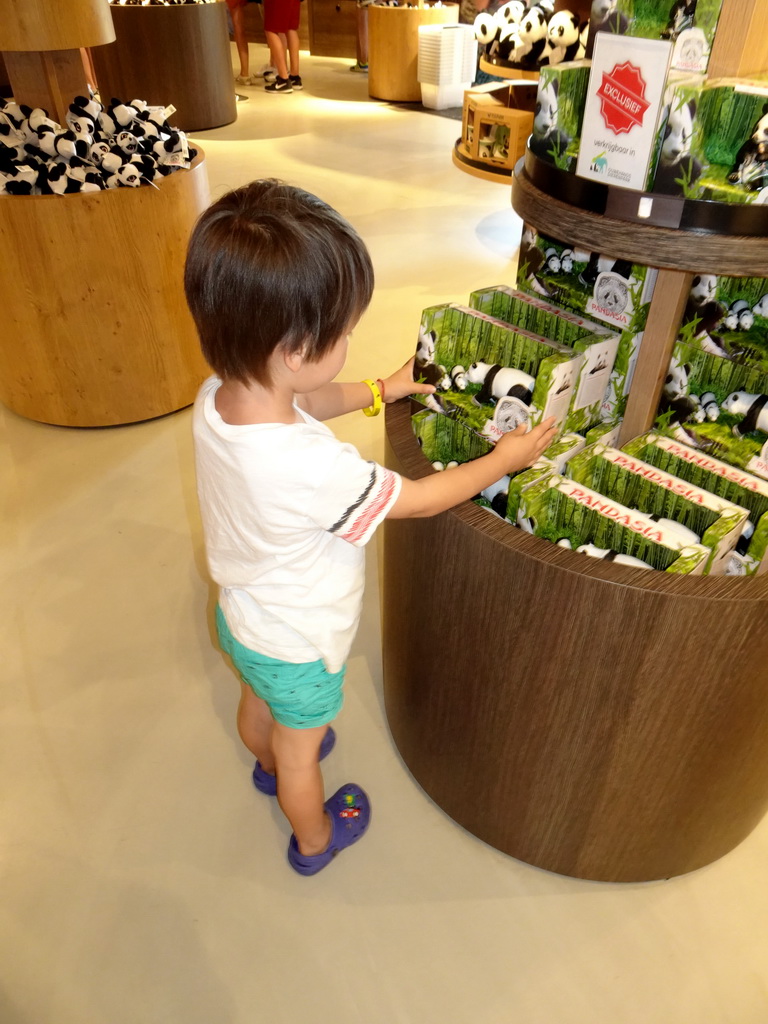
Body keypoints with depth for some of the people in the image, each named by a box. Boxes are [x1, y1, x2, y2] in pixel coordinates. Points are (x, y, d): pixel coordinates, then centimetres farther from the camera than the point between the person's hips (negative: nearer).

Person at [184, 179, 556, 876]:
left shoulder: (218, 397, -21)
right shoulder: (313, 469, -44)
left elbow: (302, 403, 2)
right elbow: (418, 499, -26)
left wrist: (381, 390, 7)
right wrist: (504, 458, -12)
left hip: (242, 613, 7)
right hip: (296, 646, -6)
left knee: (258, 704, 35)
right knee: (301, 753, 23)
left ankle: (270, 764, 67)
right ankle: (315, 841, 53)